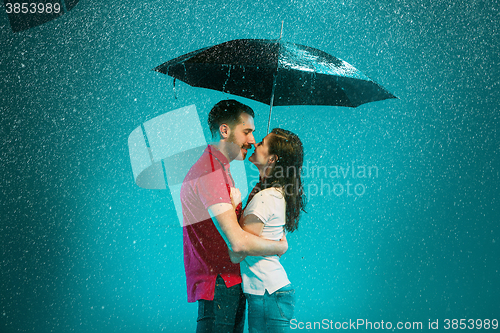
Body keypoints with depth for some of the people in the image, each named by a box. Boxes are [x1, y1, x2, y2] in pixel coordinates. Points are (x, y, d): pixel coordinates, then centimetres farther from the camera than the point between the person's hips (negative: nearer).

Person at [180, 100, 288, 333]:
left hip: (230, 282, 10)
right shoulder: (210, 173, -17)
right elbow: (238, 242, -24)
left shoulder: (220, 169, 20)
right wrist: (281, 246, -8)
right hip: (219, 286, -10)